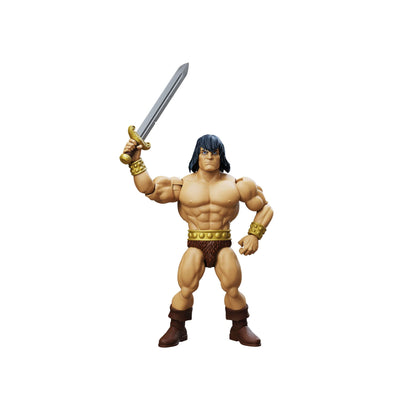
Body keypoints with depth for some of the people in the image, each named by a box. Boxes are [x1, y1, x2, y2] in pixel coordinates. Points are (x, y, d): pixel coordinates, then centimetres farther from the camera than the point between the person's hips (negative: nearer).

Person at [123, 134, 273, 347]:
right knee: (186, 290, -12)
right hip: (195, 247, 0)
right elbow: (147, 188, -10)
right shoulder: (183, 186, 1)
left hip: (223, 247, 1)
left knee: (233, 290, -8)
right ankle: (177, 329, 10)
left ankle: (239, 329, 16)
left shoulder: (235, 185, 2)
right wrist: (136, 159, -19)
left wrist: (254, 235, -1)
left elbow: (265, 208, 10)